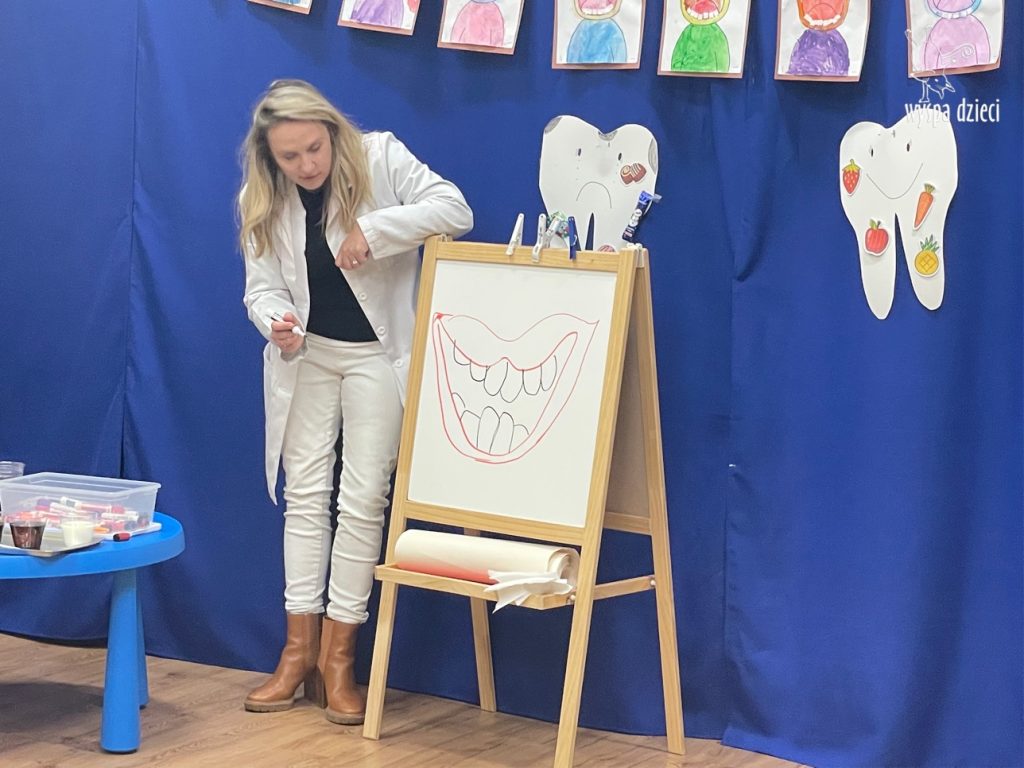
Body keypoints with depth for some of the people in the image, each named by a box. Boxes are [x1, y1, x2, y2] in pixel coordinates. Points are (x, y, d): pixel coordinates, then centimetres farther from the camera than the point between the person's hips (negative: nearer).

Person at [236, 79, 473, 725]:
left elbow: (456, 211, -20)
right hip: (306, 354, 3)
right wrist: (277, 324, -28)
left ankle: (339, 652, 6)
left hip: (377, 353, -3)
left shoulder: (380, 158, -14)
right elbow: (262, 288, -5)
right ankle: (300, 647, 11)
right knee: (305, 493, 5)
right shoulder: (263, 203, -4)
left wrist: (374, 228, -28)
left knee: (363, 499, -3)